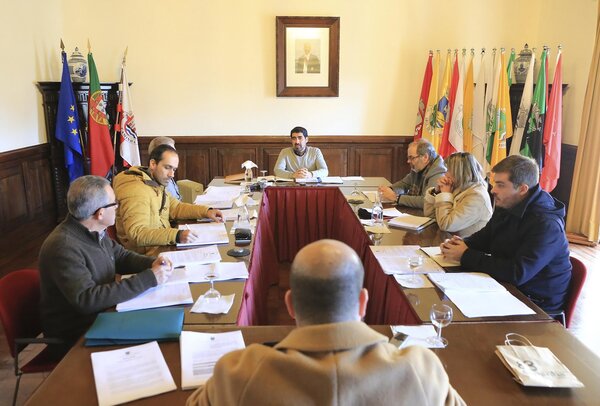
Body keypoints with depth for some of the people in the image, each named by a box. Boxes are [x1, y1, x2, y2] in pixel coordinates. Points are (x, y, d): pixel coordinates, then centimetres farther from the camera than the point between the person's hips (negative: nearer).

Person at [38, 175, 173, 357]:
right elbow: (86, 299, -33)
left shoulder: (96, 232, 0)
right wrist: (148, 279, -31)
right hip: (75, 336, -8)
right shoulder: (63, 247, -26)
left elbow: (121, 257, 15)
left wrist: (152, 263, -6)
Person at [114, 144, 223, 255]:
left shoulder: (156, 184, 10)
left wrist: (206, 211, 4)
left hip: (163, 245, 9)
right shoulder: (136, 191, -21)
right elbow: (137, 234, -29)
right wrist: (177, 236, -39)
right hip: (148, 255, -9)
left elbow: (176, 207, 19)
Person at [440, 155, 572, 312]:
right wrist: (463, 244, -8)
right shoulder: (505, 205, 0)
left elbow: (517, 274, -32)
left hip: (537, 304, -7)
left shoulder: (546, 224, -26)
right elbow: (485, 235, 16)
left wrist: (466, 256, -25)